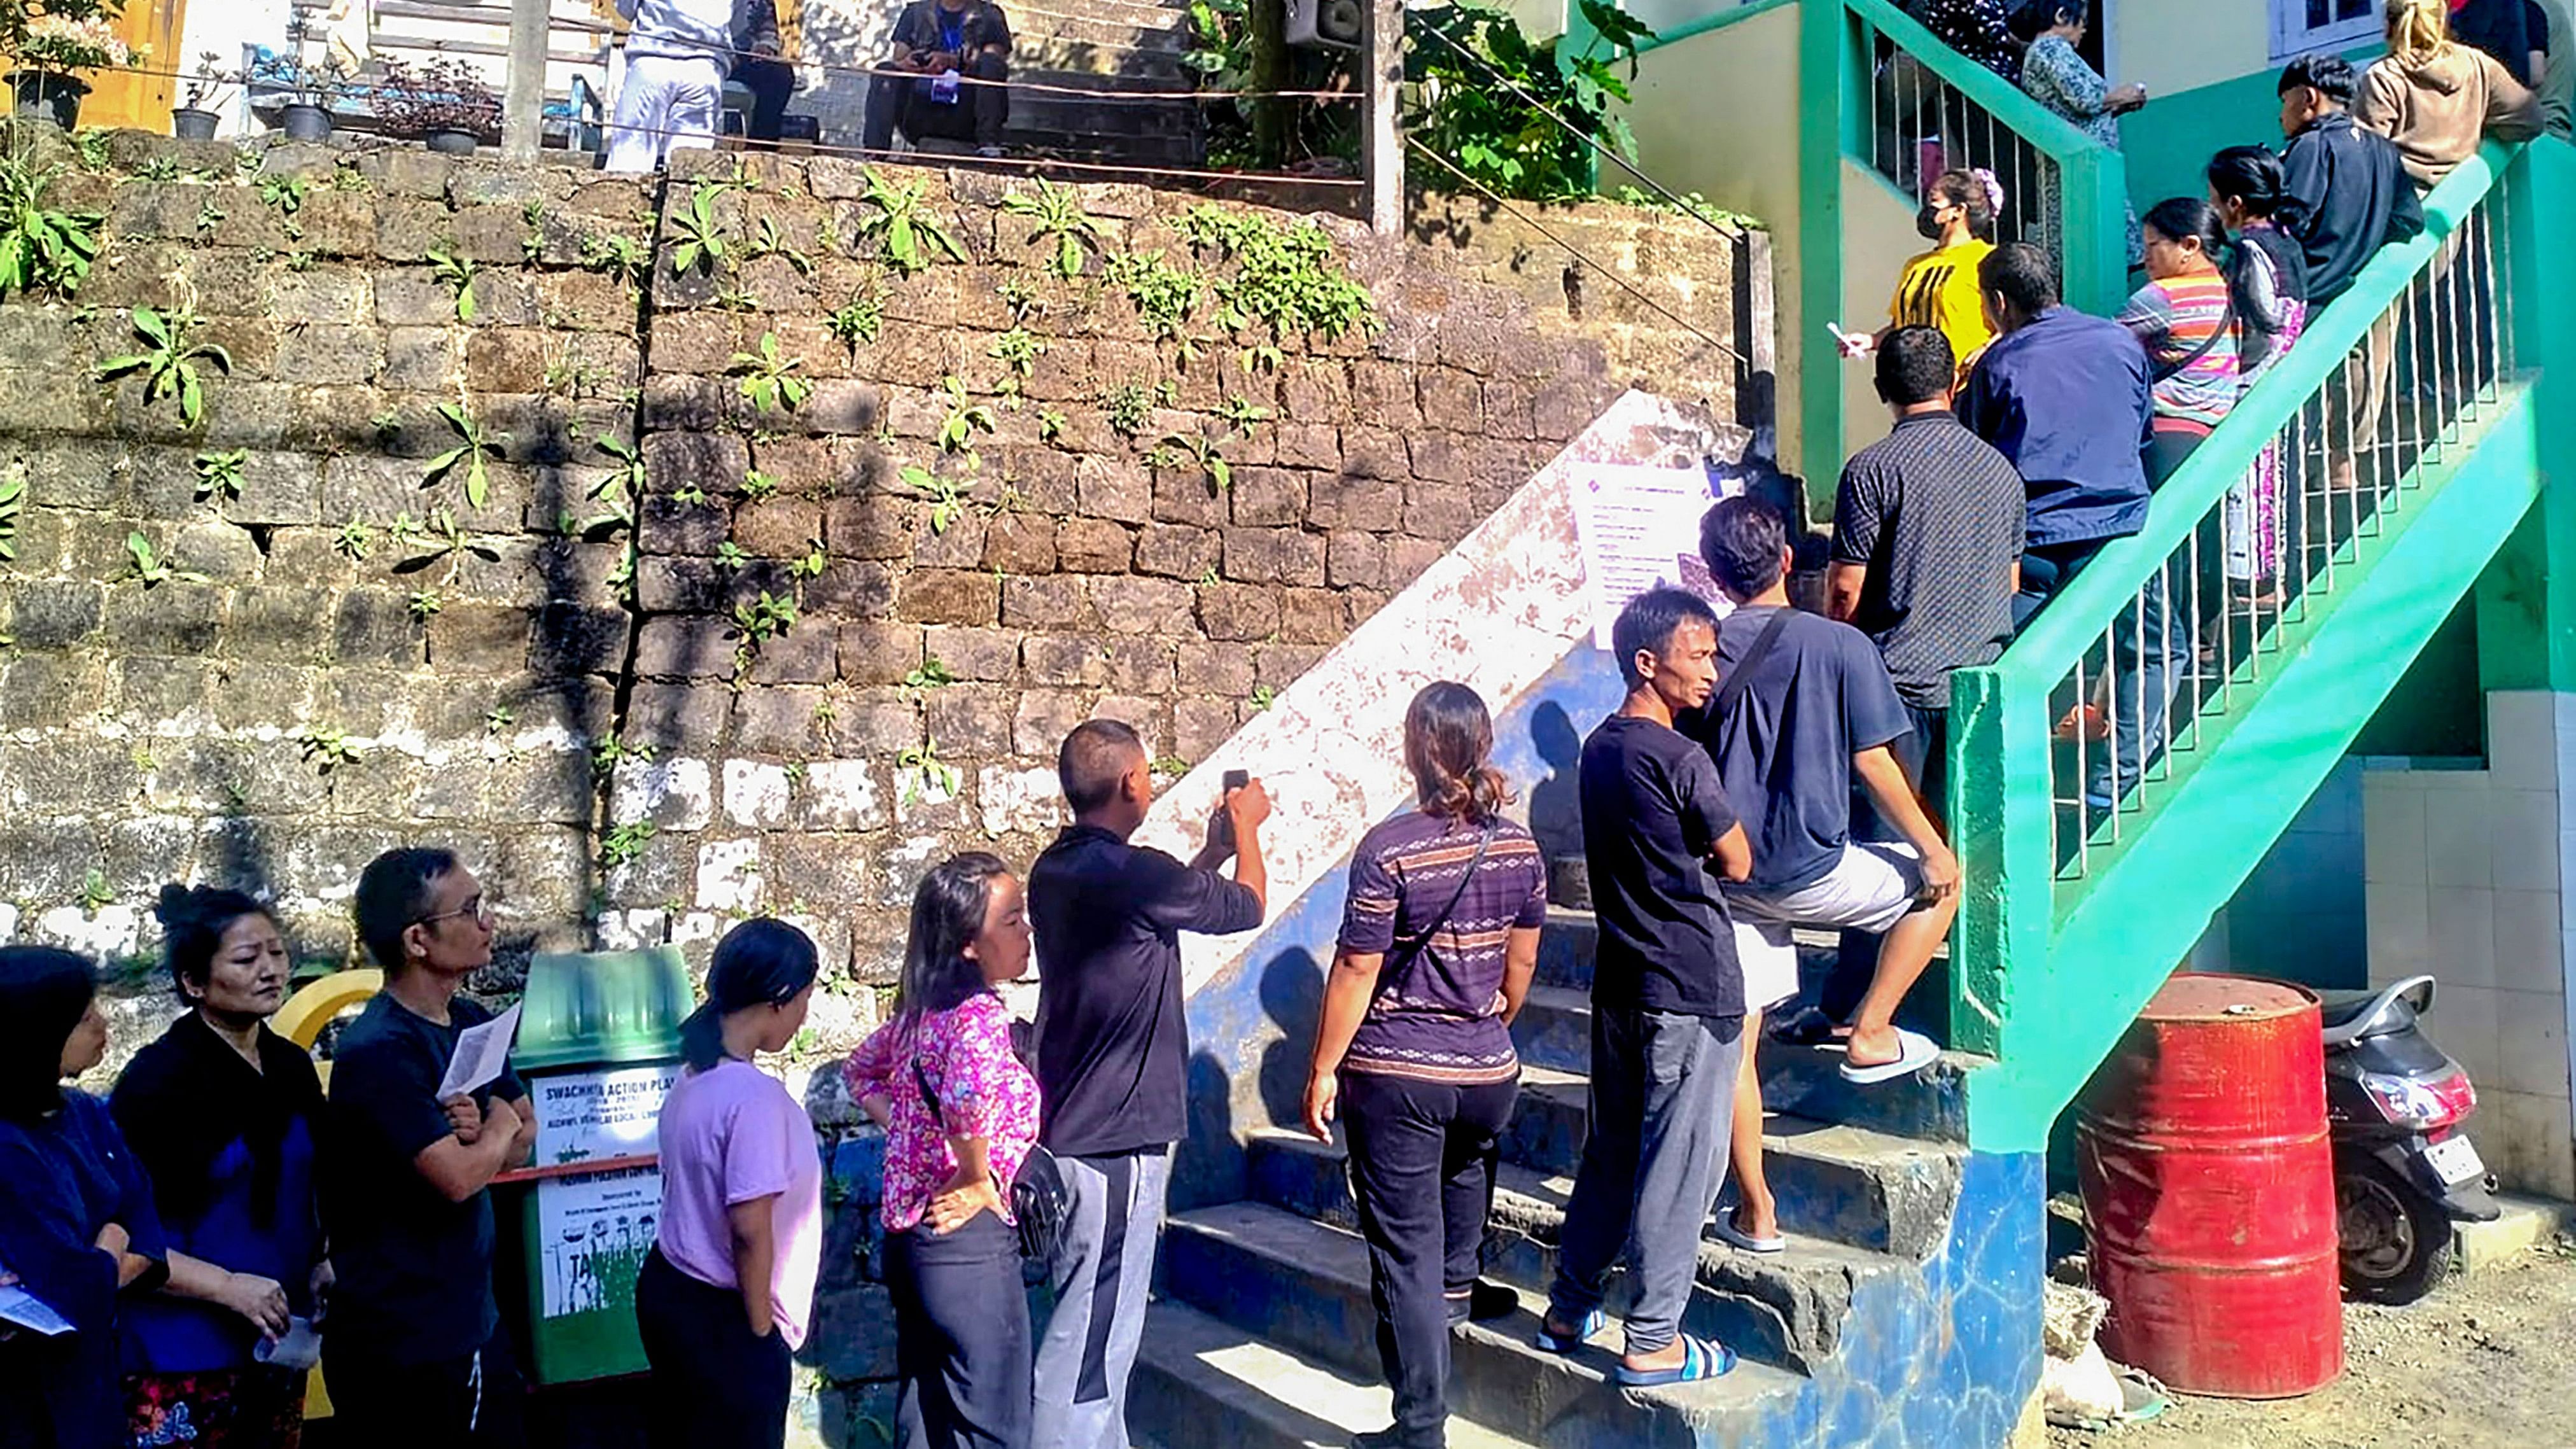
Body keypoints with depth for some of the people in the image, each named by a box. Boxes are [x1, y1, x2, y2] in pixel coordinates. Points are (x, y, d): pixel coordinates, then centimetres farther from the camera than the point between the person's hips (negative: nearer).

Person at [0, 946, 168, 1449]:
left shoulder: (89, 1115, 1)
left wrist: (80, 1275, -20)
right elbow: (84, 1293, -26)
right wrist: (111, 1242, -7)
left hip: (97, 1370, 7)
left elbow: (149, 1247, -2)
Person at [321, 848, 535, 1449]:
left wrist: (479, 1136, -12)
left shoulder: (473, 1022, 5)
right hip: (401, 1347, -8)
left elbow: (526, 1138, 10)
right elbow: (459, 1177, -27)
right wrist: (498, 1126, -6)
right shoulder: (378, 1051, -22)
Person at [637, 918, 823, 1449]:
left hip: (670, 1288, 8)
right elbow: (751, 1229, -25)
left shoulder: (695, 1075, 0)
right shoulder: (755, 1096, -26)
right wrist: (761, 1331, -12)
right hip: (719, 1315, -8)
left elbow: (693, 1188, 8)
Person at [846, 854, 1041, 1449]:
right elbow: (970, 1098, -40)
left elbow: (861, 1070, 24)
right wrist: (979, 1180, -23)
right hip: (967, 1241, -9)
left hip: (910, 1232, 9)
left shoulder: (919, 1010, 6)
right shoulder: (980, 1013, -20)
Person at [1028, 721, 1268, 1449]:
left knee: (1099, 1323, 21)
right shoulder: (1131, 874, -20)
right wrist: (1245, 827, 13)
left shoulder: (1054, 869, 7)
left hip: (1066, 1126, 10)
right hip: (1116, 1141, -10)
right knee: (1094, 1334, -1)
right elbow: (1247, 906, -4)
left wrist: (1217, 846, 25)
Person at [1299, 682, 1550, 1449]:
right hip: (1488, 1072, 5)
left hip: (1394, 1075, -5)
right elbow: (1521, 964, 9)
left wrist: (1323, 1069, -5)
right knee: (1466, 1159, 38)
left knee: (1407, 1254, 3)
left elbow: (1356, 970, -14)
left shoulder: (1390, 849, -17)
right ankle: (1457, 1284, 49)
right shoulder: (1519, 846, -1)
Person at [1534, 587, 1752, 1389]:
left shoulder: (1599, 749, 8)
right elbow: (1738, 864, -8)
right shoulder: (1680, 760, -18)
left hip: (1621, 982, 8)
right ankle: (1652, 1343, 11)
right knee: (1680, 1166, 3)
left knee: (1610, 1151, 18)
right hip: (1692, 991, -8)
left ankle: (1567, 1310, 27)